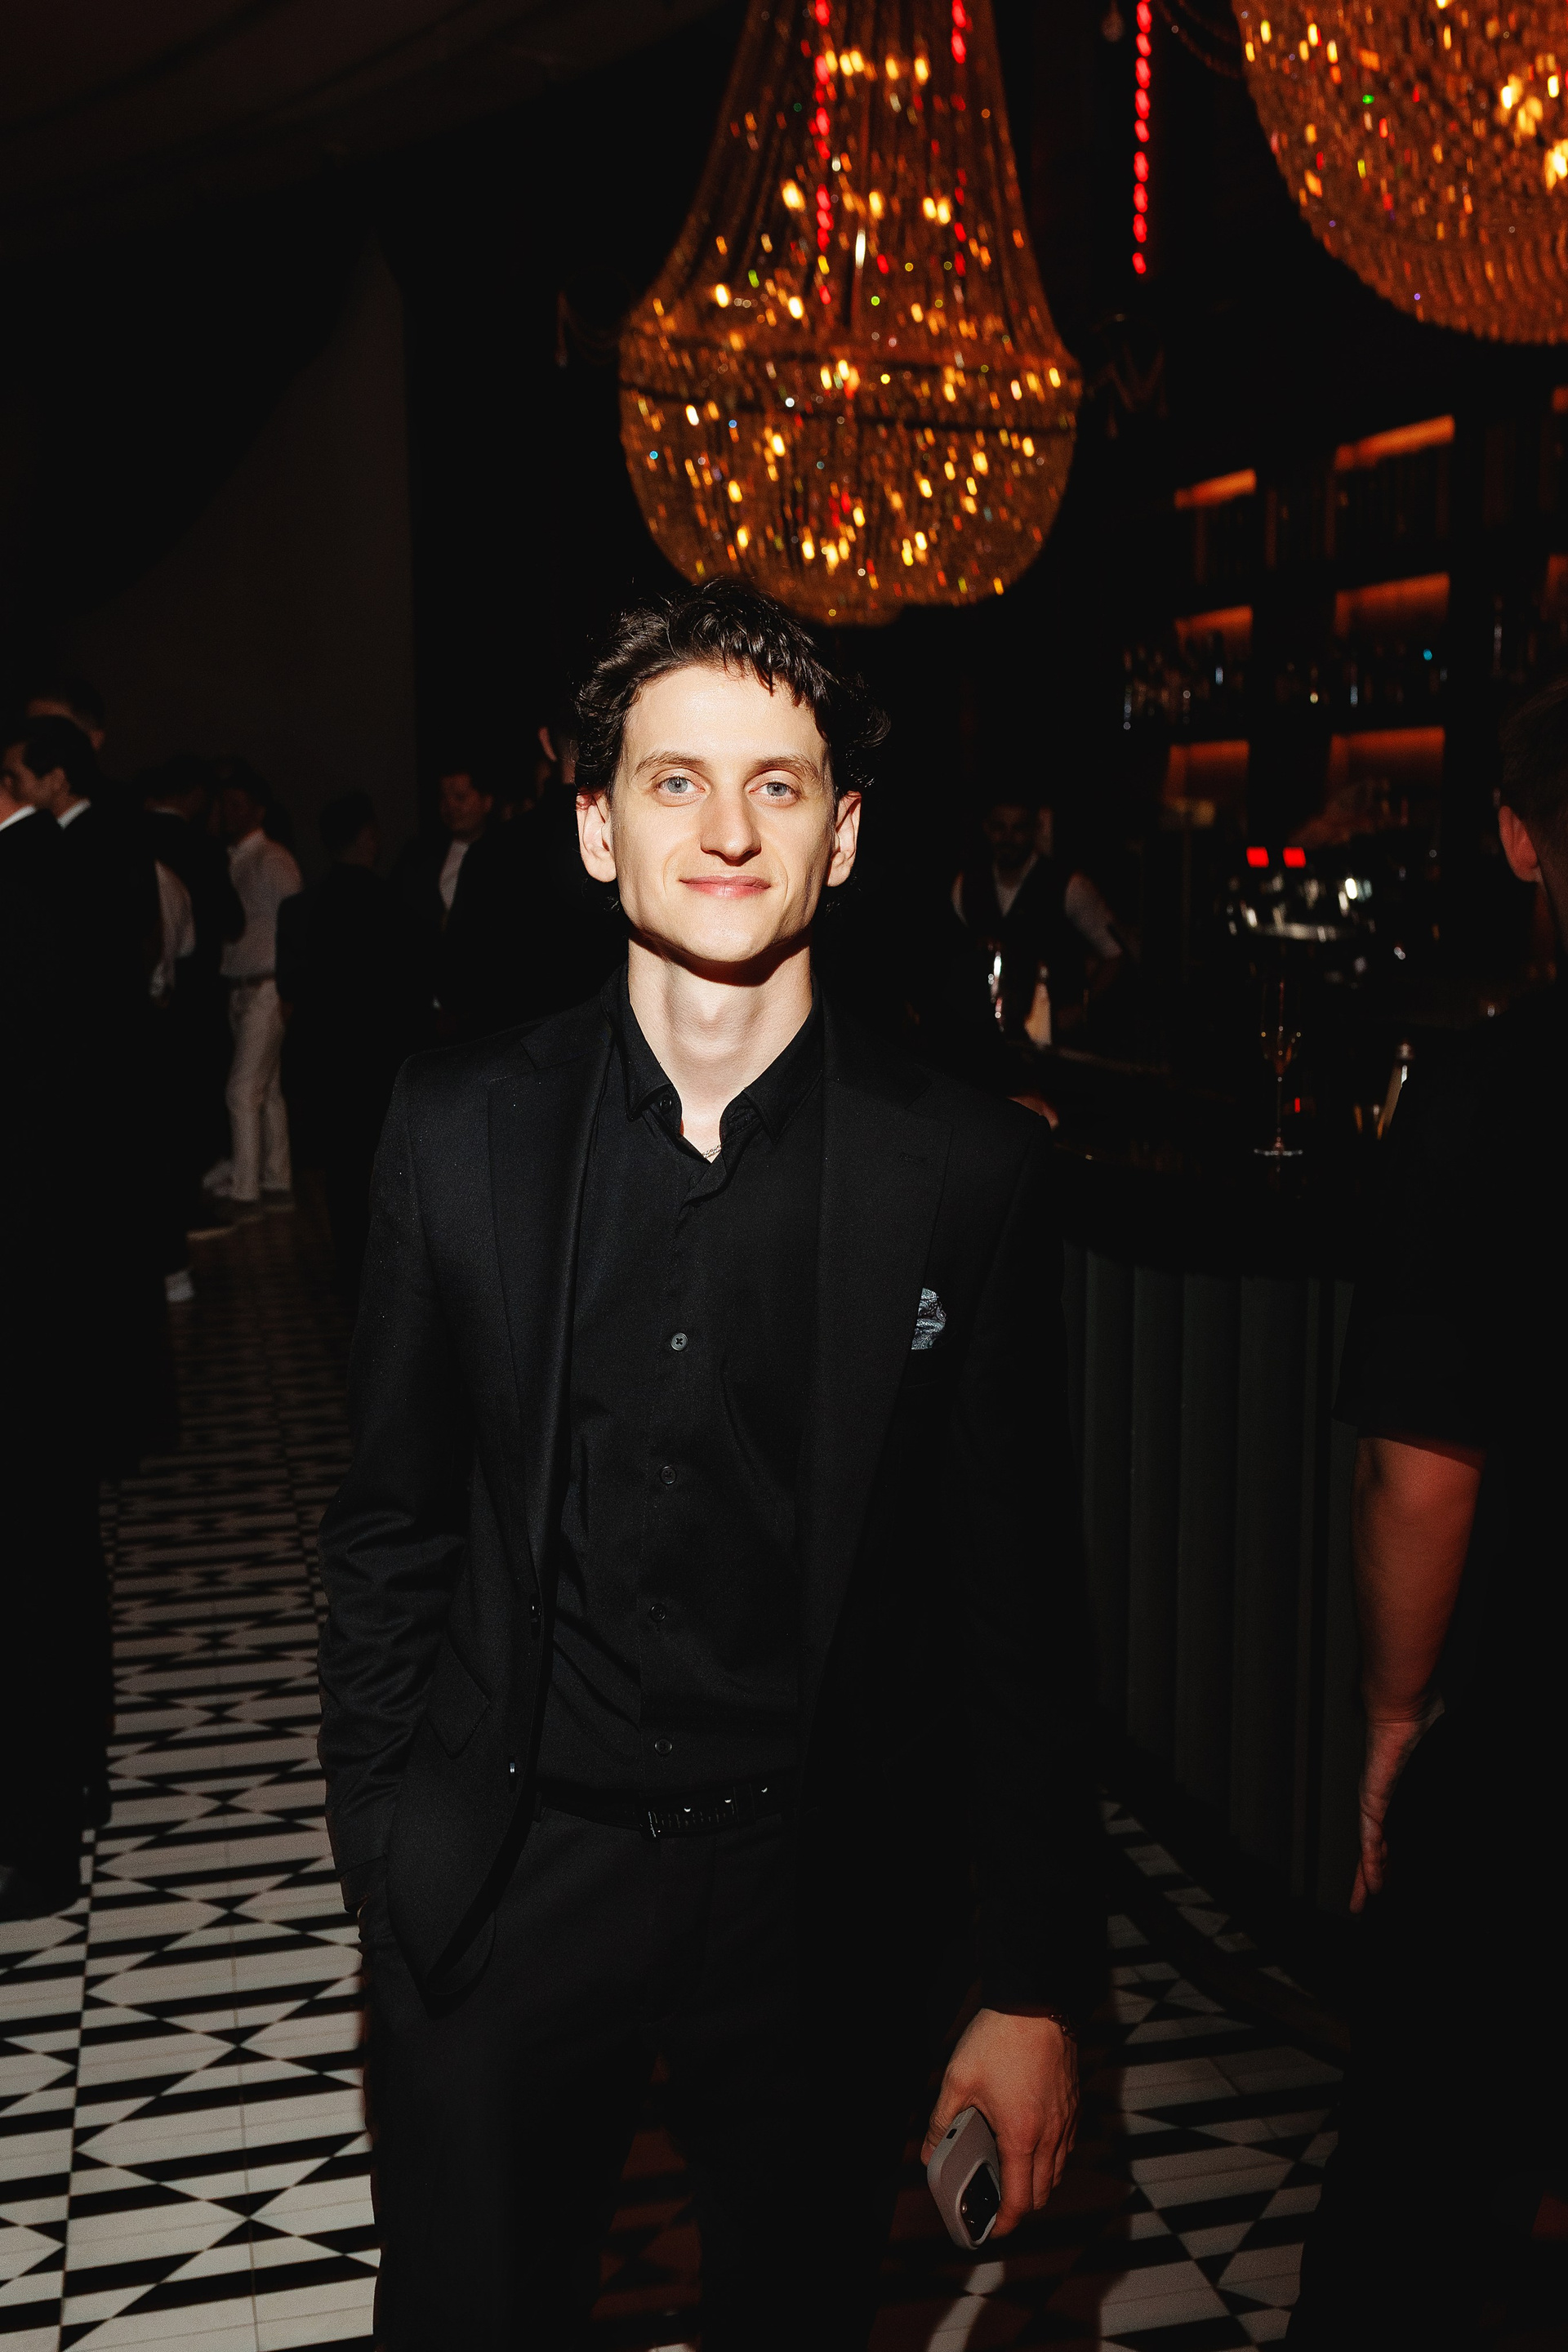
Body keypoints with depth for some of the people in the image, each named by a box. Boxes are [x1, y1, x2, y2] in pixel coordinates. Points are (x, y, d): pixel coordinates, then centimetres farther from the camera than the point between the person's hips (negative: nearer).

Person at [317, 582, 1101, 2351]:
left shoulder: (967, 1171, -10)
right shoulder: (464, 1127, -6)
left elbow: (1017, 1596, -5)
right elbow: (390, 1522, 2)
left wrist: (1036, 1988, -2)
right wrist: (381, 1863, 3)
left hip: (823, 1894, 0)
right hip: (502, 1878, 1)